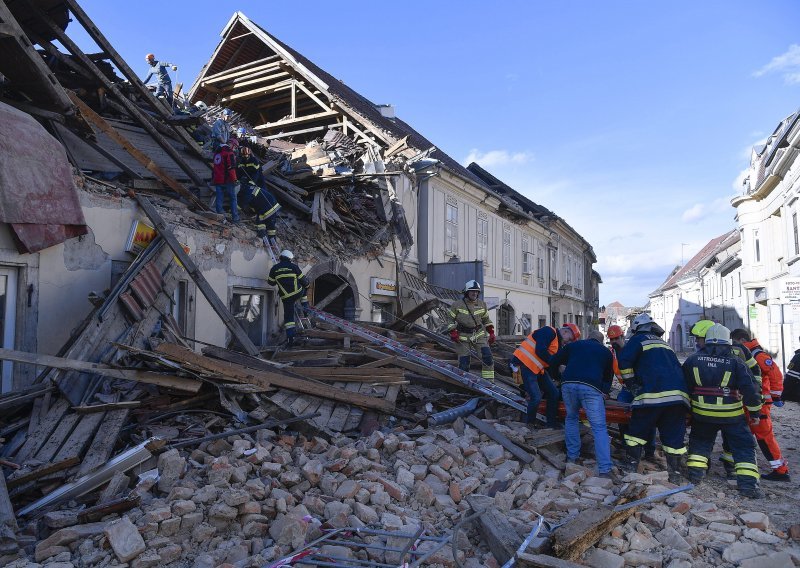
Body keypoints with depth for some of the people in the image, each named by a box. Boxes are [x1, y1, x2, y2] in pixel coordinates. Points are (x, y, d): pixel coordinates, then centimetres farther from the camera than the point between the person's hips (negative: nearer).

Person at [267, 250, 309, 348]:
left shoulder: (274, 268, 4)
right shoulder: (294, 266, 0)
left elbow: (271, 282, 13)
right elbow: (303, 280, 5)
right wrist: (307, 284, 27)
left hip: (286, 297, 1)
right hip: (298, 293, -1)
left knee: (288, 317, 5)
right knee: (303, 287, 34)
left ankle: (290, 339, -3)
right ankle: (305, 308, 28)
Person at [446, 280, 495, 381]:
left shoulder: (482, 304, 7)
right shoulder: (457, 305, -4)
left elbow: (486, 320, 18)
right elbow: (450, 319, 0)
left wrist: (491, 333, 11)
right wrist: (453, 332, -12)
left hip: (479, 334, 3)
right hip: (463, 336, -2)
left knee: (487, 356, -14)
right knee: (464, 362, -3)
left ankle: (489, 381, -4)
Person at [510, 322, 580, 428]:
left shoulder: (558, 344, 19)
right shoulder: (549, 332, -10)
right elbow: (540, 351, -22)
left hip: (538, 368, 10)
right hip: (525, 364, -10)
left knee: (554, 393, 10)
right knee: (536, 398, -14)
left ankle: (551, 422, 23)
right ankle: (530, 423, 9)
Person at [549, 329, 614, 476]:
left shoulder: (573, 345, 26)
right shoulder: (606, 352, 27)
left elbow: (553, 362, 26)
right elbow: (608, 377, 34)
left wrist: (559, 377, 44)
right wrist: (605, 391, 51)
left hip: (568, 385, 2)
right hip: (591, 388, -1)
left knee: (571, 418, 25)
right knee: (599, 428, 2)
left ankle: (572, 456, 25)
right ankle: (605, 469, -6)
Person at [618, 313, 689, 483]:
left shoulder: (638, 339, 8)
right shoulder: (663, 342, 29)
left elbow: (624, 362, -4)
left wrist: (632, 384, 6)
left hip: (653, 393, -6)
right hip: (678, 393, 6)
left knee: (637, 430, 8)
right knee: (674, 435, 9)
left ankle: (630, 467, 10)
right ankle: (675, 474, 10)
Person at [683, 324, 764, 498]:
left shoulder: (693, 360, -2)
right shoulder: (736, 362, -7)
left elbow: (684, 386, 5)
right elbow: (750, 389, -7)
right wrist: (754, 412, 5)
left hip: (702, 413, 2)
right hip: (732, 415, -2)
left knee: (700, 441, 21)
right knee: (744, 446, 9)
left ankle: (695, 472, 14)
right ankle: (748, 483, 2)